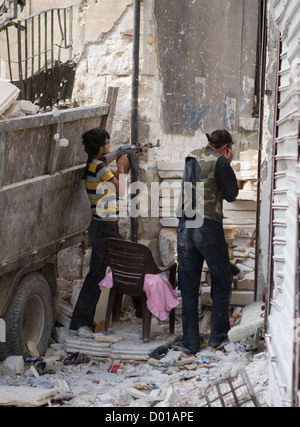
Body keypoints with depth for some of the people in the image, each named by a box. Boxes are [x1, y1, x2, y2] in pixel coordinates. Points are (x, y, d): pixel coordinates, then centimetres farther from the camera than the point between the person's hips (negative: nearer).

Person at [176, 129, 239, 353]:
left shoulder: (191, 158, 13)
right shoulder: (219, 161, -4)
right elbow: (231, 194, 2)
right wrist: (228, 165, 9)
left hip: (185, 227, 5)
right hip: (209, 227, -5)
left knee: (189, 287, 9)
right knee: (222, 283, 12)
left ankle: (190, 341, 10)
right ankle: (218, 335, 12)